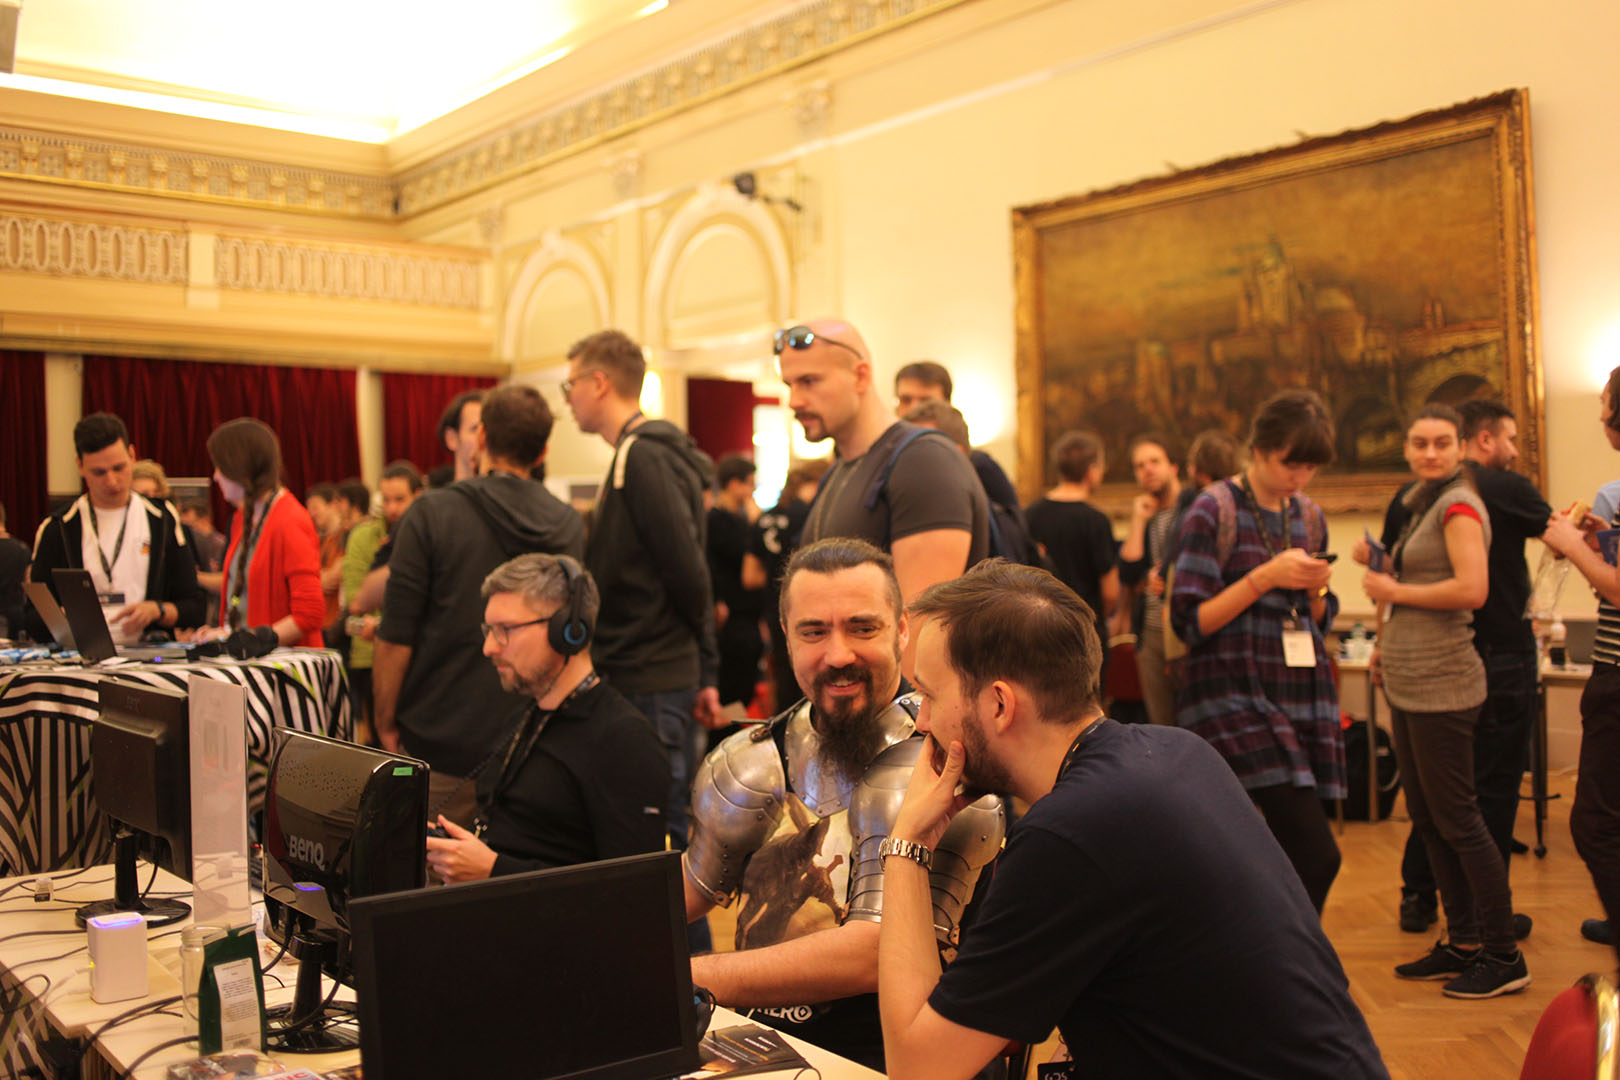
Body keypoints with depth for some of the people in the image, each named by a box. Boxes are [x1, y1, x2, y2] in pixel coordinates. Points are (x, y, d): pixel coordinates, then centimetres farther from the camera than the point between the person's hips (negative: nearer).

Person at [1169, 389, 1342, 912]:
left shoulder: (1310, 518, 13)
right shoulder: (1214, 511, -6)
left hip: (1302, 697, 7)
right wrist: (1266, 577, -17)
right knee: (1317, 855, -15)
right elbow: (1190, 621, -10)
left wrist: (1315, 590, -2)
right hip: (1236, 698, -6)